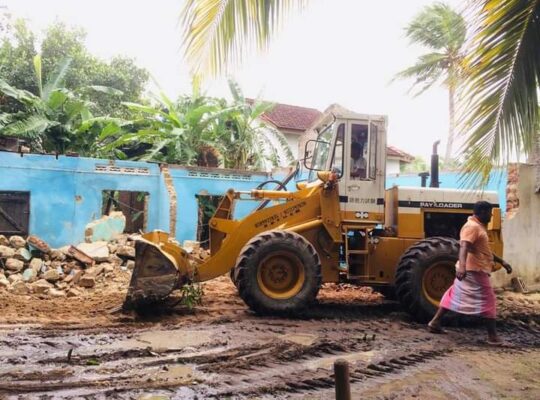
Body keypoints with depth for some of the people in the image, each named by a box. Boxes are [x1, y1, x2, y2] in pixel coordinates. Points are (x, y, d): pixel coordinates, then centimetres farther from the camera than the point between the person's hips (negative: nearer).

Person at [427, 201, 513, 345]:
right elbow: (464, 247, -32)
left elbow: (484, 250, 27)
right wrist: (462, 266, -46)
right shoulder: (472, 226, -16)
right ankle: (492, 336, 4)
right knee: (487, 300, -2)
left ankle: (435, 322, 15)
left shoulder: (478, 227, 18)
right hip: (474, 270, -10)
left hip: (471, 269, 10)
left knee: (454, 296, 12)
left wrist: (501, 261, 25)